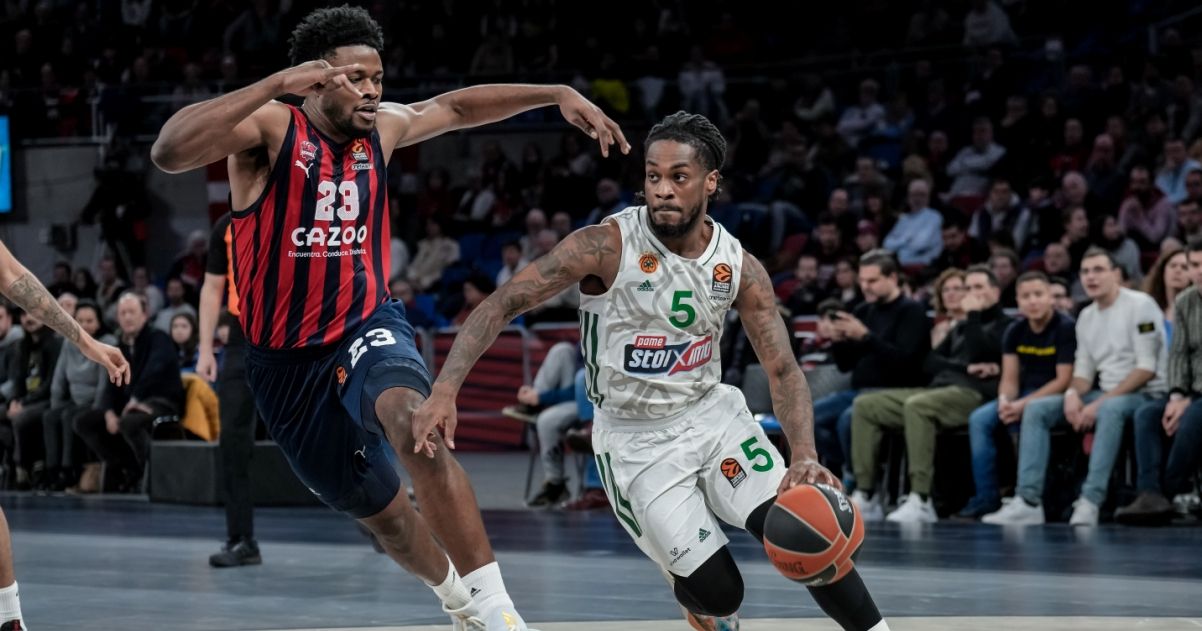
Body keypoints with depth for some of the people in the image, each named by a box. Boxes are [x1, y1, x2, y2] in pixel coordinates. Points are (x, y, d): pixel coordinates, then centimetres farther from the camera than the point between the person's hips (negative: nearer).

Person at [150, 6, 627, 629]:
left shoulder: (382, 128, 1)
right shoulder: (269, 128, -16)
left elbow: (457, 106, 20)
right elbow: (169, 152, -34)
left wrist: (559, 95, 13)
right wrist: (276, 84, -40)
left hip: (367, 326, 1)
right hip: (287, 359, -1)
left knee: (413, 424, -35)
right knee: (381, 511, 14)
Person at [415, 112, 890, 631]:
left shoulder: (740, 268, -7)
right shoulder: (608, 245, -19)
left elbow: (783, 370, -6)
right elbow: (501, 305, -19)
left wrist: (804, 457, -25)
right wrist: (444, 391, -32)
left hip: (711, 414, 3)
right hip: (636, 438, -3)